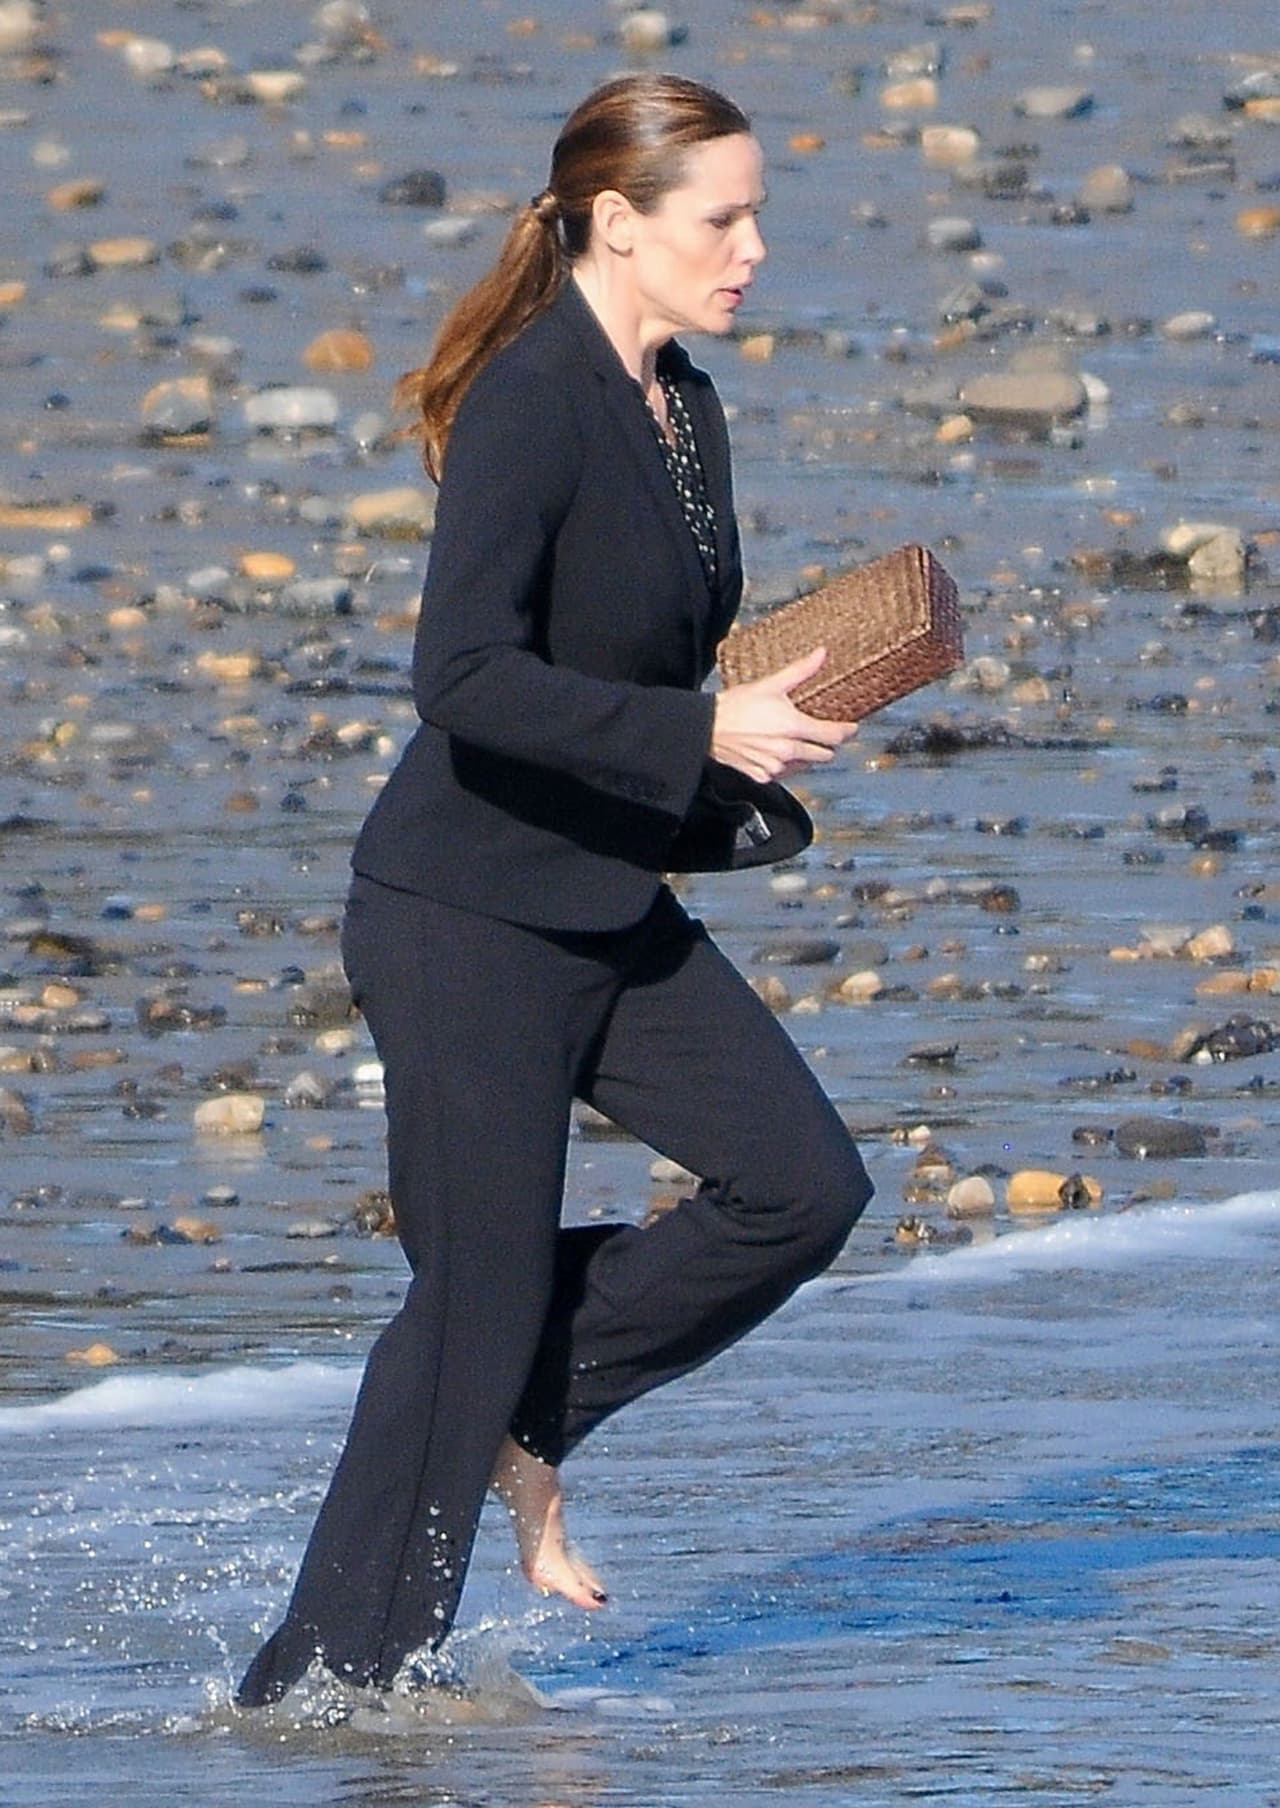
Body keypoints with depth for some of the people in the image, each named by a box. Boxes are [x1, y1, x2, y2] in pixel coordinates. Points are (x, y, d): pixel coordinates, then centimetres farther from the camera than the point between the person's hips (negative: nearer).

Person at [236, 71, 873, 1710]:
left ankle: (528, 1420, 15)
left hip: (614, 909, 9)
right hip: (469, 915, -8)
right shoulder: (530, 408, -19)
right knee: (475, 1297, -3)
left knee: (802, 1186, -1)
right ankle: (321, 1681, 8)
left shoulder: (683, 408, 9)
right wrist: (704, 735, -27)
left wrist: (755, 746, 4)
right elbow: (464, 678, -28)